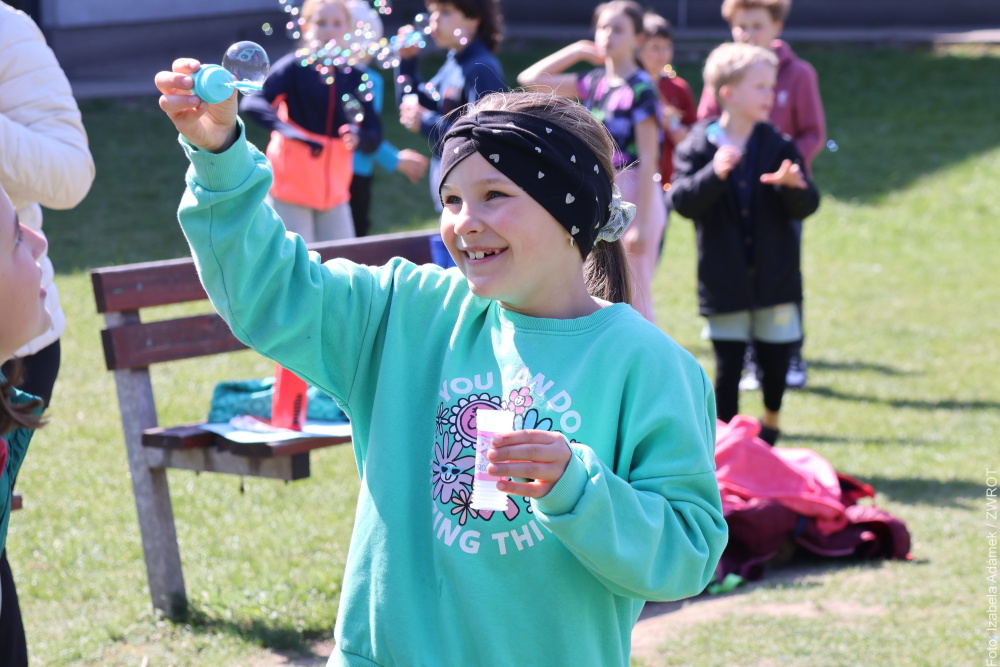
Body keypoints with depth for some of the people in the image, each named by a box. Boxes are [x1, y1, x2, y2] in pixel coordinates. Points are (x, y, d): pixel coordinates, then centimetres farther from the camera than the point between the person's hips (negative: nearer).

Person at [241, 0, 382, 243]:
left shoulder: (353, 77, 6)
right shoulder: (295, 66, -7)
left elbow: (374, 136, 4)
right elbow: (252, 103, -22)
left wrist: (359, 137, -19)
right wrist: (290, 131, -36)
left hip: (334, 192, 5)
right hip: (292, 186, -5)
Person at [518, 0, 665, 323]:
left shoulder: (640, 89, -12)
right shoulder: (594, 83, 8)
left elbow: (648, 159, -16)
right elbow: (531, 78, 14)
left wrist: (641, 223, -19)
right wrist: (578, 50, 8)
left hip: (634, 198, -8)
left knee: (634, 297, -3)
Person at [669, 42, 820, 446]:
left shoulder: (778, 146, 2)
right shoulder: (698, 147, -4)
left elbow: (806, 207, -1)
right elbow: (683, 201, -15)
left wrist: (793, 186, -23)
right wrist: (715, 174, -31)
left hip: (773, 274, 2)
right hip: (724, 279, -2)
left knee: (775, 359, 7)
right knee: (728, 365, 1)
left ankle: (770, 423, 34)